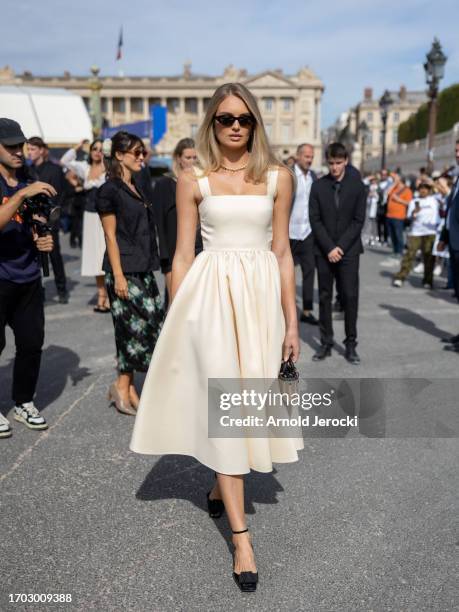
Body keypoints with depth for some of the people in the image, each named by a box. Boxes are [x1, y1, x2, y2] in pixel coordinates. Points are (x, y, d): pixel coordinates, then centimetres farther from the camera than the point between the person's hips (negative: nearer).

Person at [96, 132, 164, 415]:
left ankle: (129, 387, 17)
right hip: (125, 270, -8)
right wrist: (118, 275, -16)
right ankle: (122, 386, 3)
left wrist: (150, 265, 17)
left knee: (136, 329, 8)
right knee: (148, 322, -10)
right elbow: (111, 235, -11)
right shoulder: (110, 190, -7)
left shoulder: (136, 188, 16)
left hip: (143, 270, 8)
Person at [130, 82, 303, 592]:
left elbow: (282, 252, 7)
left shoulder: (277, 177, 6)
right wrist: (176, 321, 1)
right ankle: (241, 538, 3)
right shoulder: (193, 180, 3)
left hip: (262, 294, 2)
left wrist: (291, 321, 5)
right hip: (211, 293, -2)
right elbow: (183, 255, 3)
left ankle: (221, 487, 36)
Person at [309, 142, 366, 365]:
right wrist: (329, 248, -10)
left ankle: (351, 344, 6)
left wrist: (340, 247, -11)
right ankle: (326, 343, 11)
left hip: (348, 250, -1)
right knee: (324, 297, 4)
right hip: (323, 251, 1)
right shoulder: (318, 186, 3)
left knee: (350, 297, -3)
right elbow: (315, 219, -1)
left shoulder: (357, 186, 1)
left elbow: (358, 220, -3)